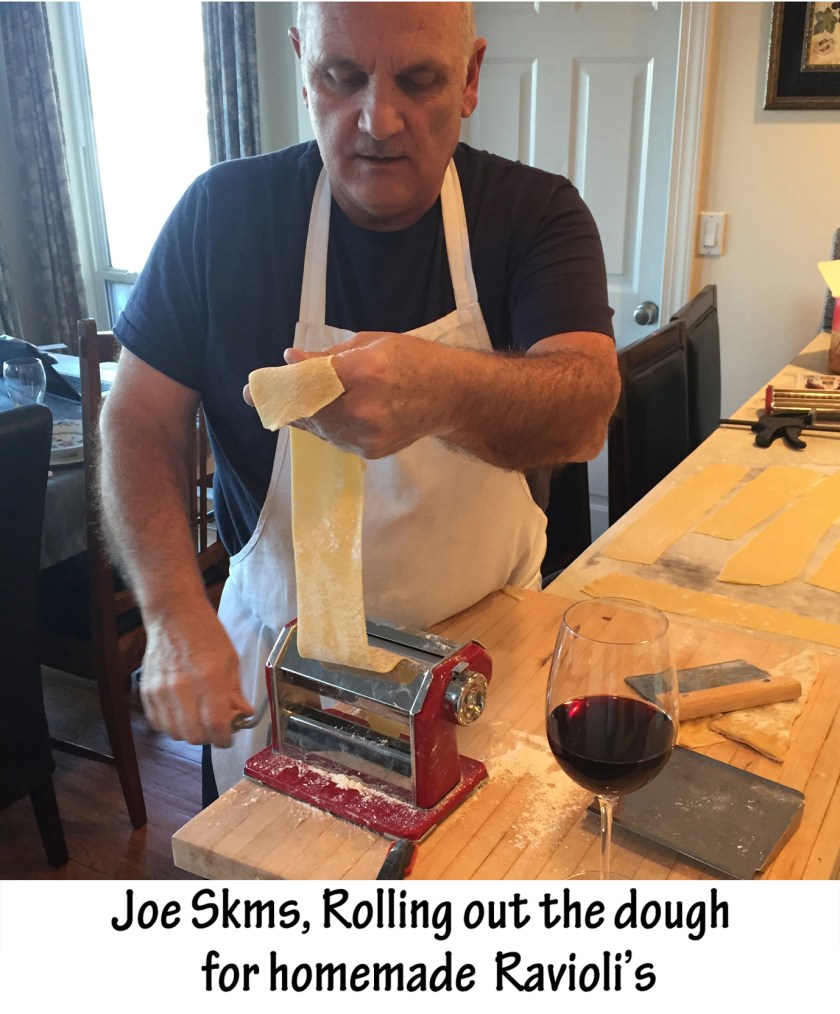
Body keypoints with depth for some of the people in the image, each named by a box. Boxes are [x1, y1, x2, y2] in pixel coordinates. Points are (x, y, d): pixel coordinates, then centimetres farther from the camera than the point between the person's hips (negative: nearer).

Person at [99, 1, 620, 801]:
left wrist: (443, 389, -50)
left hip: (483, 641, 1)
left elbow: (585, 409, -28)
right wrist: (176, 613, -22)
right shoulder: (223, 211, -10)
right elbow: (140, 419, -7)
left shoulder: (536, 215, -11)